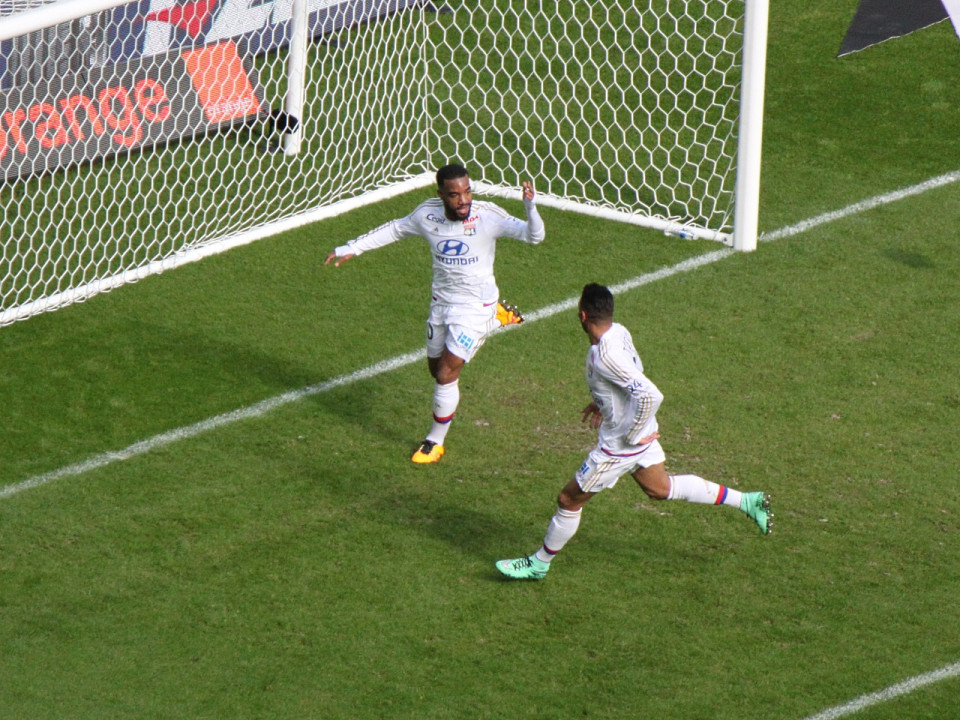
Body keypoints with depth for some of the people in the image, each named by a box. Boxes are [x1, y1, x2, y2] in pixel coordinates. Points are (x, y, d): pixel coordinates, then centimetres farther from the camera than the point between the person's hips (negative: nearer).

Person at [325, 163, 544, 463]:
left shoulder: (487, 216, -24)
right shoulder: (427, 214, -12)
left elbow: (534, 236, -31)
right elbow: (395, 229, 8)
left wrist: (530, 208, -51)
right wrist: (351, 248, 11)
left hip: (475, 306, -5)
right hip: (441, 301, 5)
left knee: (446, 374, -6)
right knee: (436, 369, 21)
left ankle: (436, 441, 17)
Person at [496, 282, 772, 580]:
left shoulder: (605, 357, -34)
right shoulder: (619, 332, -6)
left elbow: (650, 395, -38)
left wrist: (632, 436, -25)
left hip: (621, 444, -9)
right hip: (643, 431, 9)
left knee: (570, 500, 7)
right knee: (660, 488, 26)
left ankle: (539, 564, 25)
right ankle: (746, 501, 27)